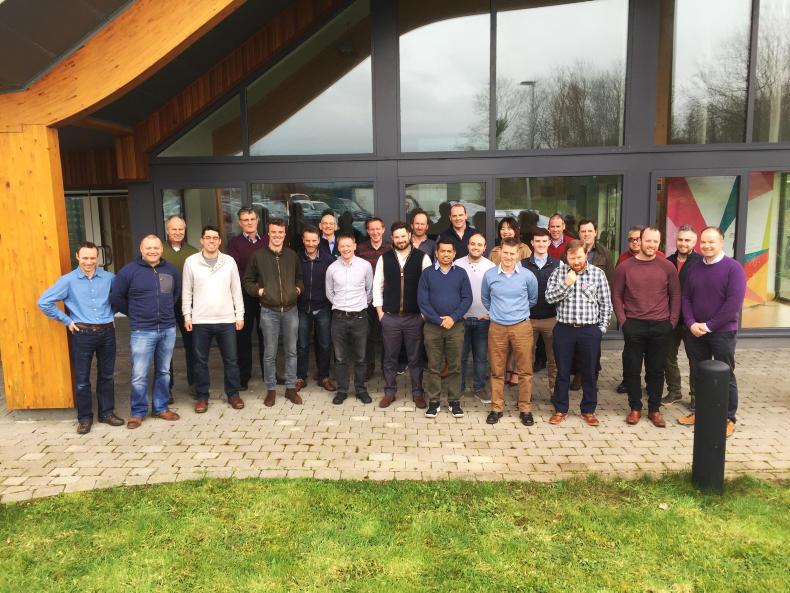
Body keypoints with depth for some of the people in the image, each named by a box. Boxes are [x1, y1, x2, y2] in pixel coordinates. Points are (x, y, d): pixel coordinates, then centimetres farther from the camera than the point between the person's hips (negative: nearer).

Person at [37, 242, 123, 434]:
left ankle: (107, 413, 24)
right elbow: (43, 302, -5)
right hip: (83, 334, -2)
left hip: (107, 332, 2)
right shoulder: (68, 280, -5)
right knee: (82, 379, 4)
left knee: (107, 375, 11)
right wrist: (66, 321, -3)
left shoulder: (109, 277, 2)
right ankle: (84, 417, 17)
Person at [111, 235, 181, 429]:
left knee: (164, 372, 13)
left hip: (168, 329, 4)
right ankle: (138, 412, 14)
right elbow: (116, 297, 2)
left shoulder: (171, 269, 7)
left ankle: (161, 408, 26)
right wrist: (134, 313, 6)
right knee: (139, 375, -1)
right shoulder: (129, 270, -5)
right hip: (142, 332, -3)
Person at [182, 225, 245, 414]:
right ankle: (202, 396, 21)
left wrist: (239, 315, 2)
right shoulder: (191, 262, 0)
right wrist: (187, 316, -2)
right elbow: (186, 291, 4)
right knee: (200, 361, 8)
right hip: (200, 320, 0)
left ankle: (233, 394, 21)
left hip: (226, 320, 1)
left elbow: (236, 290, 5)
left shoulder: (229, 261, 2)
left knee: (231, 359, 6)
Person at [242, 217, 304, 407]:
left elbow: (299, 277, 21)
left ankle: (290, 388, 22)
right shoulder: (258, 255, -2)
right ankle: (271, 389, 19)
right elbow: (247, 281, 7)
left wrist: (299, 288, 3)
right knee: (270, 354, 5)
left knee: (291, 351, 10)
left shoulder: (292, 255, 6)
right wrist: (258, 290, -8)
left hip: (291, 310, 2)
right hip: (269, 311, -2)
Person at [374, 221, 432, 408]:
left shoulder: (422, 258, -3)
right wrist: (380, 312, 1)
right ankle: (389, 392, 24)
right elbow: (377, 286, 6)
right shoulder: (384, 258, 2)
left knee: (415, 357, 8)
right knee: (390, 357, 10)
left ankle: (417, 393, 22)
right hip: (390, 316, 2)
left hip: (415, 316, -1)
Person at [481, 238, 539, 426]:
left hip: (521, 327, -1)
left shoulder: (528, 276, -4)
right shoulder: (489, 275, 0)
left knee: (525, 371, 4)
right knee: (497, 371, 7)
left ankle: (525, 409, 16)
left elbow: (533, 299, 14)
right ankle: (497, 408, 18)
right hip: (497, 328, 1)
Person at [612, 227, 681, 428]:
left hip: (660, 327, 1)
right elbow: (616, 296, 3)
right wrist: (623, 321, -4)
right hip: (633, 326, 0)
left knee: (656, 370, 8)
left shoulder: (667, 267, 2)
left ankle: (654, 409, 21)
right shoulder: (625, 266, -1)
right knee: (632, 368, 5)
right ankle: (635, 408, 19)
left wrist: (672, 321, 0)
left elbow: (675, 296, 6)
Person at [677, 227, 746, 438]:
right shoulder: (694, 269, 9)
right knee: (698, 374, 12)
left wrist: (709, 325, -16)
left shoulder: (733, 267, -8)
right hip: (695, 332, 5)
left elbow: (734, 302, -15)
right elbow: (686, 298, 8)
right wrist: (691, 323, -8)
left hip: (722, 332, -5)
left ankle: (729, 418, 18)